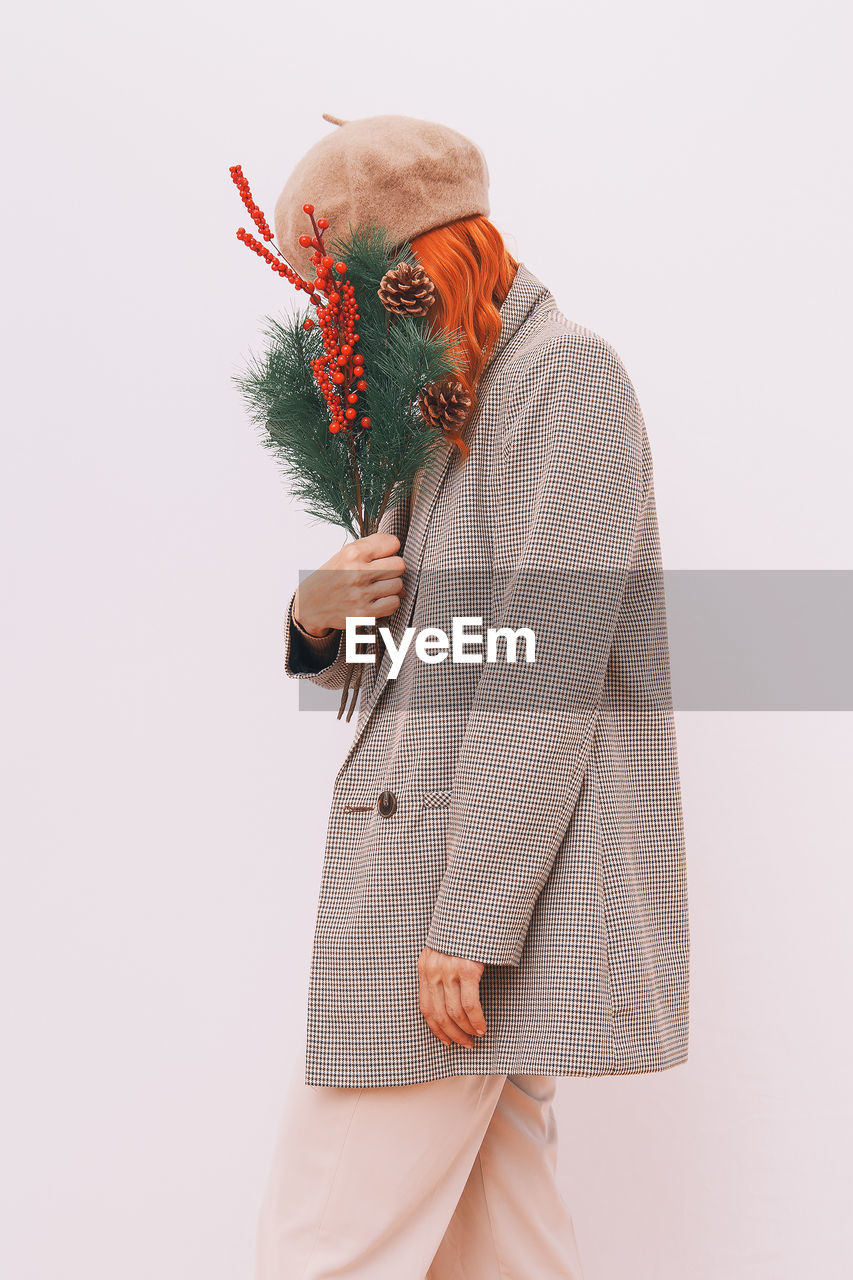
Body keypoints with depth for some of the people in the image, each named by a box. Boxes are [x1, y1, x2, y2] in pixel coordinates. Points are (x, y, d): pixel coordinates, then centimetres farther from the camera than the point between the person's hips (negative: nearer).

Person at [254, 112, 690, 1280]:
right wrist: (321, 615, -2)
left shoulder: (564, 374, -9)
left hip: (501, 874, -9)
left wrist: (469, 921, -21)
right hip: (433, 875, 9)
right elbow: (391, 656, 22)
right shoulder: (446, 408, 19)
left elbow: (551, 670, -18)